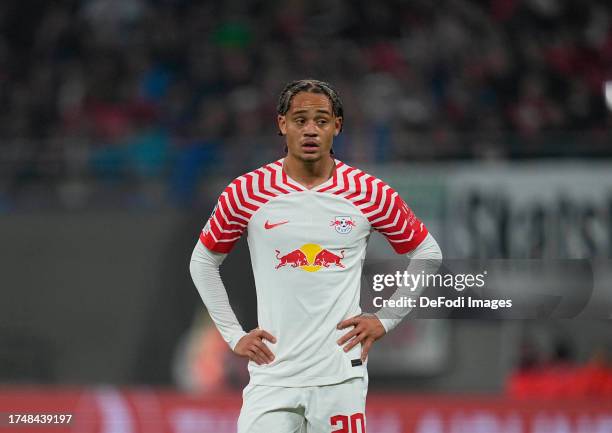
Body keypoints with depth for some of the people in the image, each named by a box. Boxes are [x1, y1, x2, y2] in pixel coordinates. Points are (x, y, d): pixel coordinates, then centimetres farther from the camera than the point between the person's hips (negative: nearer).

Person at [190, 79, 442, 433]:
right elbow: (203, 261, 15)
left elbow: (428, 254, 14)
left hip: (341, 375, 0)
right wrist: (233, 334, 9)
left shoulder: (370, 193, 1)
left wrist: (386, 319, 6)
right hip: (273, 374, 0)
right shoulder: (247, 192, 1)